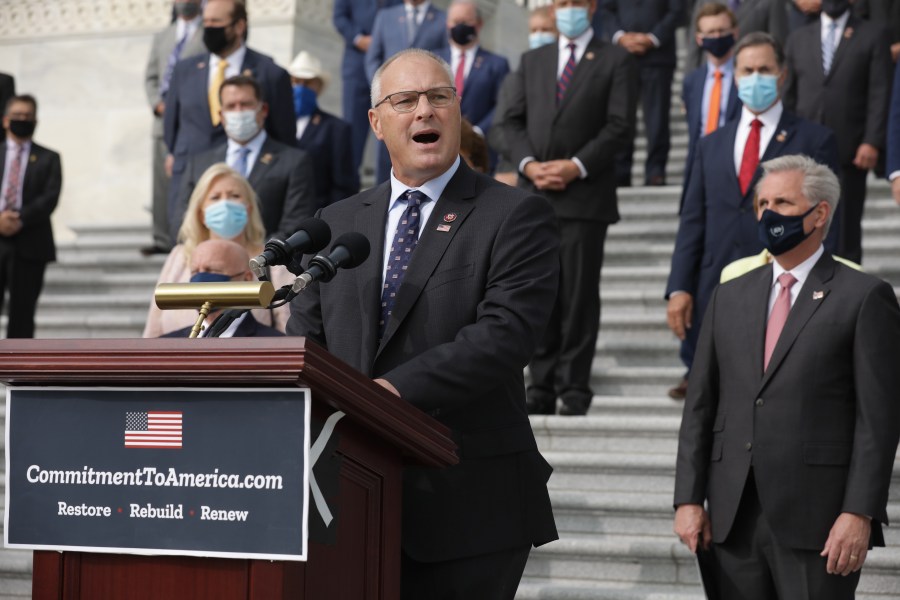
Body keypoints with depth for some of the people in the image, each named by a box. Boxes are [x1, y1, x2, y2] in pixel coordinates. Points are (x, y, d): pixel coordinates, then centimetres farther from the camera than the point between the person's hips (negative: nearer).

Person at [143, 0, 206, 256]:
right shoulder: (162, 37, 21)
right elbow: (150, 76, 19)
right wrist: (157, 103, 1)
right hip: (165, 120, 5)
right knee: (162, 182, 4)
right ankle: (163, 239, 8)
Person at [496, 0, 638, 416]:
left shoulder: (616, 61, 5)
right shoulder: (531, 61, 18)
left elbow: (620, 126, -4)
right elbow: (511, 119, 11)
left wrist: (576, 166, -14)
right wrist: (528, 163, -7)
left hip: (584, 195, -4)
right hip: (534, 194, 4)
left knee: (579, 296, -4)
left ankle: (574, 390, 0)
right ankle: (542, 386, 9)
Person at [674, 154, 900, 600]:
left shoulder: (864, 297, 0)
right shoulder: (730, 297, 15)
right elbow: (700, 406, 13)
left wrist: (859, 513, -14)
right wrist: (689, 498, 5)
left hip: (817, 519, -5)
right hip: (734, 518, 5)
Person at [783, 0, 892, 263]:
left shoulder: (873, 35, 4)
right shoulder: (799, 39, 14)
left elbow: (880, 94, -3)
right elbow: (789, 96, 15)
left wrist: (872, 142, -12)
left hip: (849, 152, -3)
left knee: (846, 229, 1)